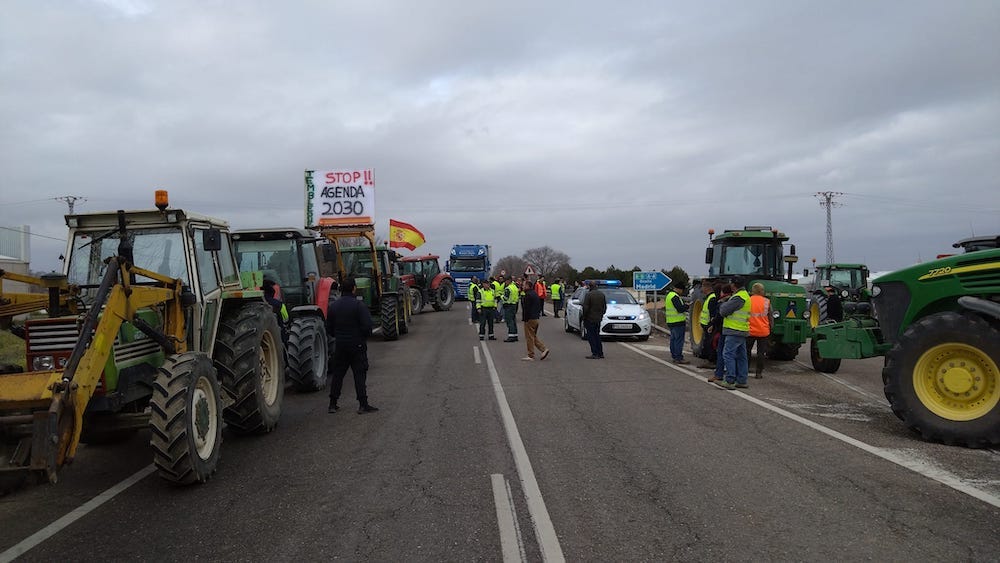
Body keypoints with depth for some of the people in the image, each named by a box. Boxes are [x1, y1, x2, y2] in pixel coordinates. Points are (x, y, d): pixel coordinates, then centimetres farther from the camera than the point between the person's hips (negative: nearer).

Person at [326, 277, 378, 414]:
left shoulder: (333, 306, 4)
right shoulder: (358, 305, -13)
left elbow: (329, 328, 8)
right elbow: (367, 325, -18)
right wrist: (365, 337, 2)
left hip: (340, 345, 5)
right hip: (357, 345, -5)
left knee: (337, 374, 12)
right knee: (360, 374, -1)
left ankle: (332, 404, 15)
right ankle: (363, 404, -2)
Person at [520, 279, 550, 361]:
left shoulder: (528, 295, -16)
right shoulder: (535, 294, 15)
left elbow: (526, 308, -20)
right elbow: (539, 306, 20)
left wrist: (524, 319, -16)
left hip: (530, 319, -10)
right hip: (536, 318, 10)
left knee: (529, 337, -3)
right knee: (534, 336, 18)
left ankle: (531, 356, 1)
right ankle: (544, 349, 10)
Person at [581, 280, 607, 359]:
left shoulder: (588, 295, -13)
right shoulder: (602, 295, 9)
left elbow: (585, 308, -16)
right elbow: (605, 307, 14)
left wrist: (584, 317, -6)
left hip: (590, 319, -7)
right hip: (598, 319, 7)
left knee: (591, 336, -1)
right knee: (597, 336, 16)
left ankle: (595, 354, -5)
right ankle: (600, 353, 16)